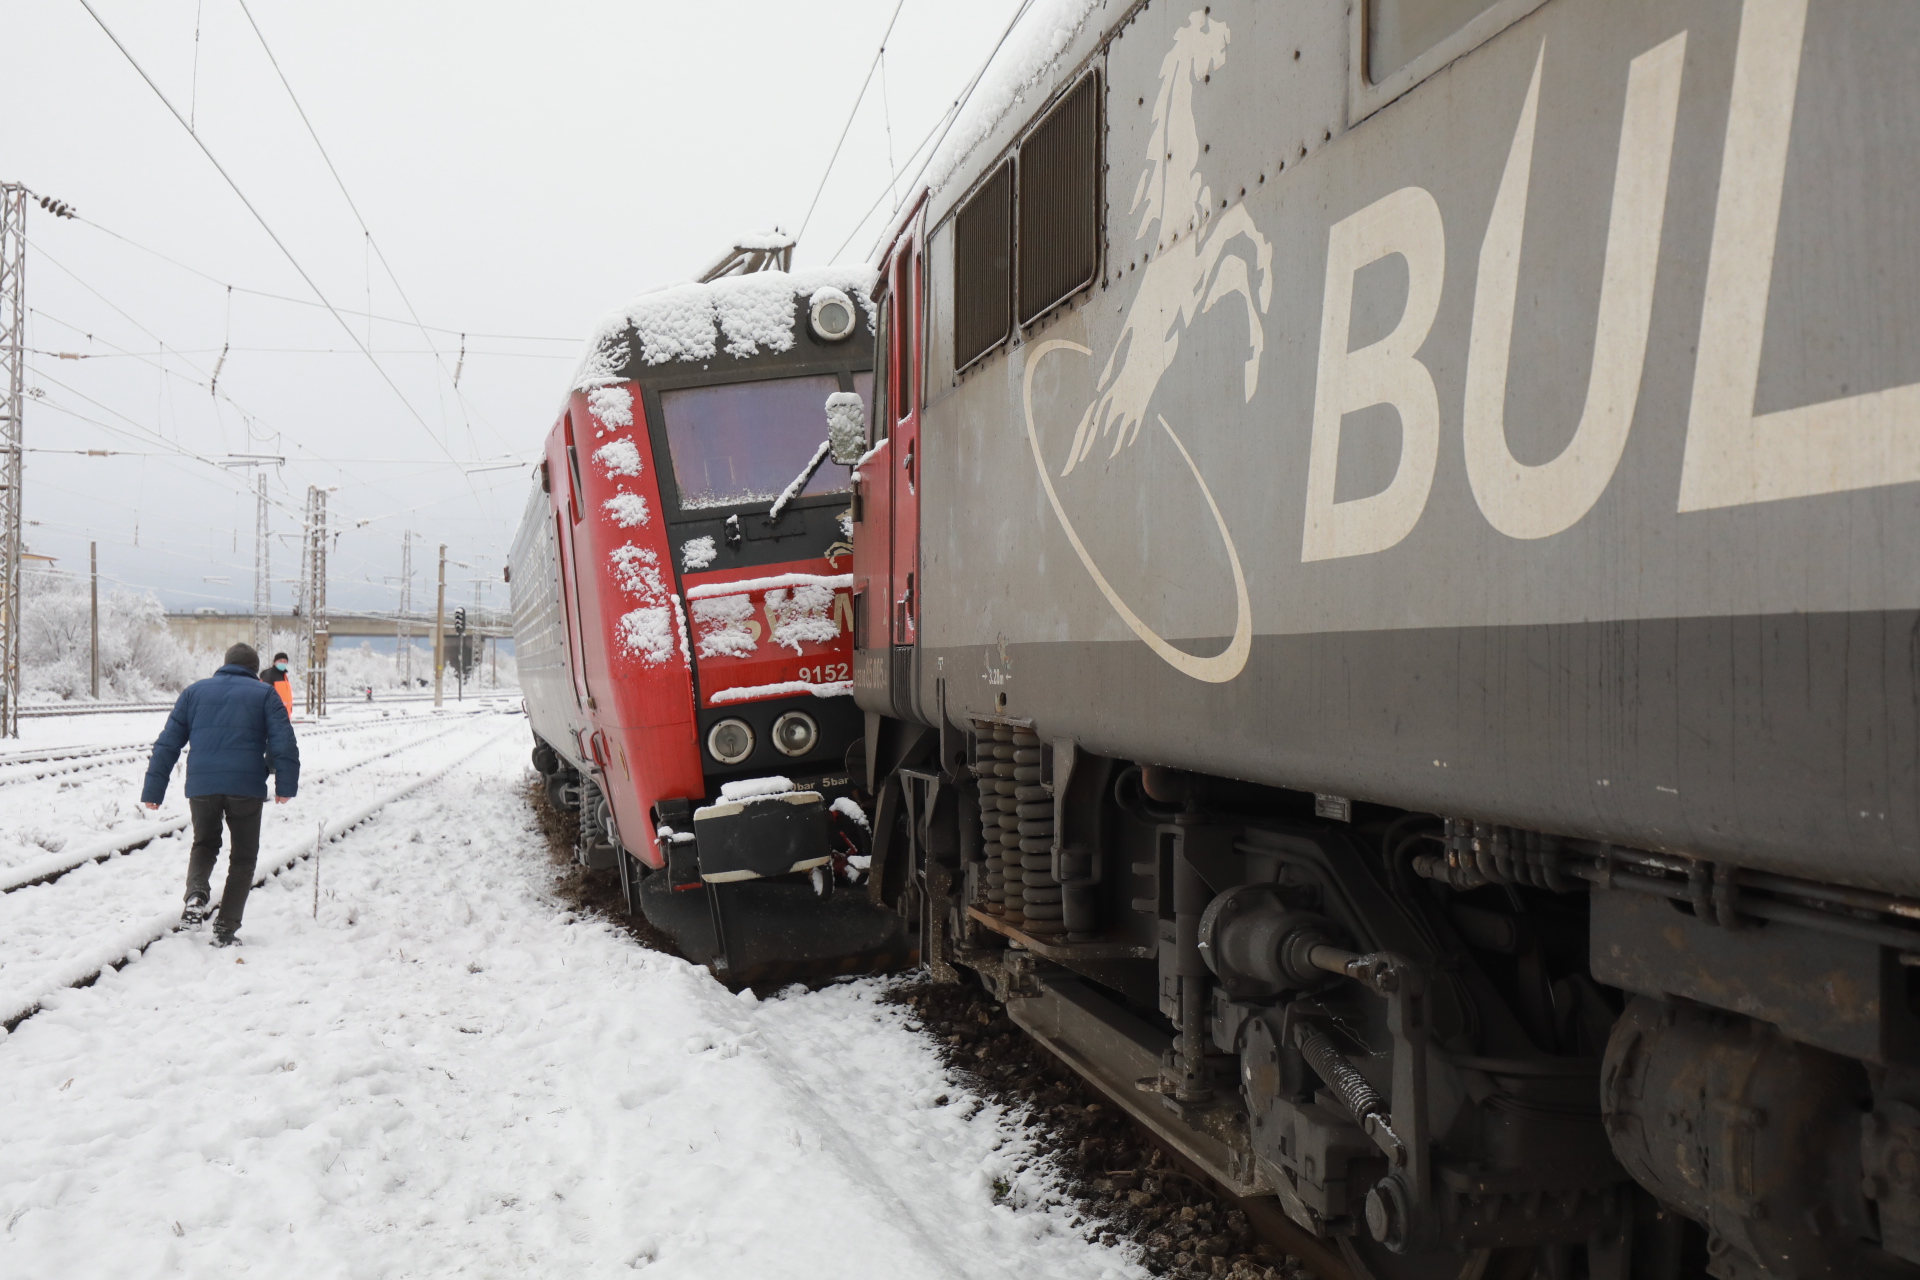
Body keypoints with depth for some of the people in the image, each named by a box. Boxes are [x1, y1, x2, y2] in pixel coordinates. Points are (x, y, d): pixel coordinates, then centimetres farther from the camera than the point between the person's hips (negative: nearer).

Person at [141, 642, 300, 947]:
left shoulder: (194, 691, 17)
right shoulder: (264, 694, 9)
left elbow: (168, 743, 13)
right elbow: (283, 743, -3)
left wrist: (154, 790, 13)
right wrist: (285, 785, -3)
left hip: (201, 785, 2)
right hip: (246, 787, -2)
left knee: (204, 844, 25)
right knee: (243, 856, 12)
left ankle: (196, 892, -4)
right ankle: (226, 928, 6)